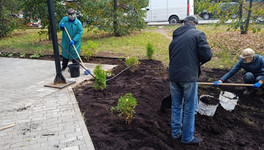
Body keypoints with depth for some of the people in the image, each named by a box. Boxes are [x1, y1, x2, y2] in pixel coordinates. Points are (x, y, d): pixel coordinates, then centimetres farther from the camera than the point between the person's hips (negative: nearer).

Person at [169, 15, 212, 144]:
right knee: (190, 108, 8)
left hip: (173, 76, 6)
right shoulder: (198, 34, -2)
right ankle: (187, 138, 20)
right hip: (189, 77, -5)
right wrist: (199, 62, 9)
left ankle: (175, 133, 31)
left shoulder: (175, 37, 16)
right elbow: (207, 55, -11)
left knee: (176, 106, 18)